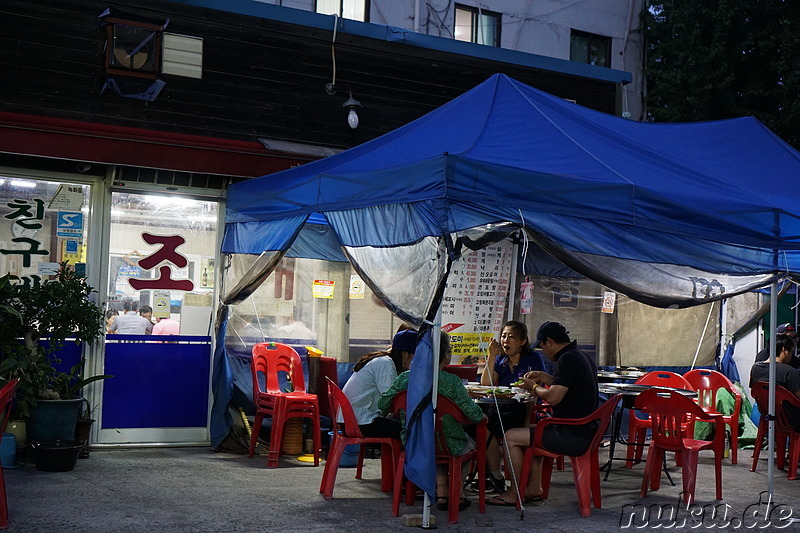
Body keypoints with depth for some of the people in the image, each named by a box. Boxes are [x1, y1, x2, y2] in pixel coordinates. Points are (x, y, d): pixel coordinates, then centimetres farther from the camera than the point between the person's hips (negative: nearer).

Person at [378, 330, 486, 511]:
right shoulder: (452, 382, -18)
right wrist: (482, 416, 5)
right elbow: (472, 413, -18)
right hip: (447, 447, -3)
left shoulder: (404, 378, -9)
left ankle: (442, 493, 30)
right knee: (469, 443, 31)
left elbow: (383, 406, -3)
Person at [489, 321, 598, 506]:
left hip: (573, 436, -11)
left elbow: (553, 397, -23)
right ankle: (534, 487, 25)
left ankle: (515, 494, 5)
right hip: (585, 431, 11)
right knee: (531, 430, 29)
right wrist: (544, 377, 22)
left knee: (511, 436, -5)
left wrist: (533, 387, -4)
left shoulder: (567, 359, -18)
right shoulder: (583, 357, 13)